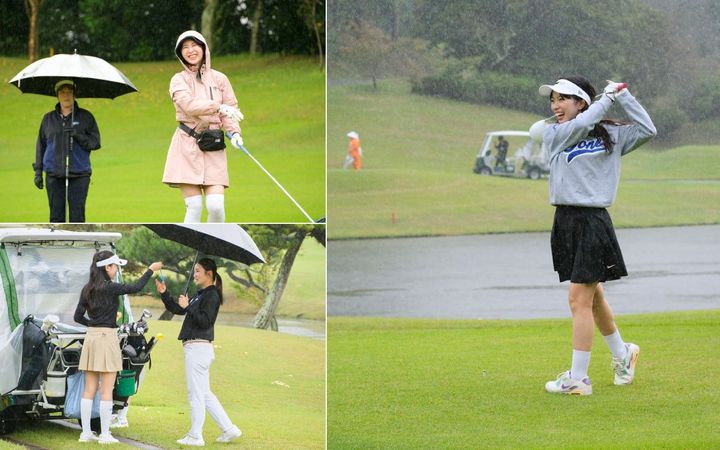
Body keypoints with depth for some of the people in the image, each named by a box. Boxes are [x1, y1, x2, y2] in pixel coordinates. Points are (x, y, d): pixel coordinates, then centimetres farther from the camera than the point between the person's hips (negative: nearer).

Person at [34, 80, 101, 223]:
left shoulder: (85, 116, 6)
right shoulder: (48, 118, 13)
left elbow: (95, 142, 2)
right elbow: (40, 145, 14)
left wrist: (79, 136, -16)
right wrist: (38, 172, 8)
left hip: (78, 174, -2)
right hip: (54, 174, 2)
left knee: (77, 215, -6)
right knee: (56, 215, -1)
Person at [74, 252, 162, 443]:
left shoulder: (87, 289, 8)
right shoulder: (110, 288, -12)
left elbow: (78, 316, 11)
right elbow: (136, 287, -9)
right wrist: (151, 270, 2)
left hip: (91, 336, 7)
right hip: (107, 337, -7)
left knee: (89, 389, 9)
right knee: (107, 390, -2)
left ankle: (86, 433, 10)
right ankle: (105, 434, -1)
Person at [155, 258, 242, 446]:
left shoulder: (211, 295, -11)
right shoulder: (200, 295, 18)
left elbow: (205, 321, -20)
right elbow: (177, 310, 19)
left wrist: (188, 307, -20)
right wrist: (164, 293, 9)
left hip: (199, 347, -10)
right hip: (195, 348, 10)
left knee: (196, 394, -4)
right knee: (204, 394, 14)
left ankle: (195, 436, 2)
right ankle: (229, 429, 15)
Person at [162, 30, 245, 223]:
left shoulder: (219, 79, 11)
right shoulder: (179, 80, 4)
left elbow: (230, 111, 9)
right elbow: (189, 105, -14)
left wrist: (234, 132, -11)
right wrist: (219, 107, -27)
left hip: (213, 148, 1)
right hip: (187, 147, -1)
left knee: (216, 205, -10)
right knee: (194, 206, -7)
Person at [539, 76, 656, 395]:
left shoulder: (610, 135, 3)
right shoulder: (552, 135, 6)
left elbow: (647, 130, -1)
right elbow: (580, 125, -11)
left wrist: (622, 95, -2)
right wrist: (607, 97, -3)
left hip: (593, 222, -4)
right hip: (565, 222, 5)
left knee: (579, 299, -9)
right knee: (592, 296, 16)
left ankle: (578, 378, -5)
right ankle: (622, 354, 37)